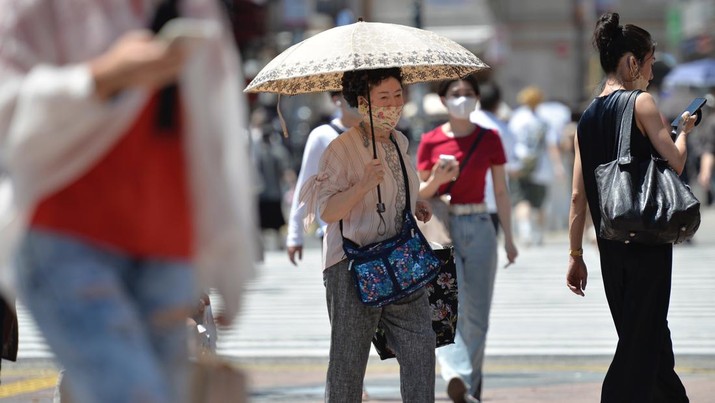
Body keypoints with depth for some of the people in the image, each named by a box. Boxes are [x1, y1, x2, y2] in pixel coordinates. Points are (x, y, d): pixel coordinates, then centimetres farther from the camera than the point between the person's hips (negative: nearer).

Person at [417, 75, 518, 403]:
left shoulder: (489, 140, 5)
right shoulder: (430, 142, 3)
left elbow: (501, 192, 8)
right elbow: (420, 194, 7)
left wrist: (508, 238, 5)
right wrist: (436, 180, -15)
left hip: (479, 229, 2)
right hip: (442, 228, -2)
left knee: (477, 314, 3)